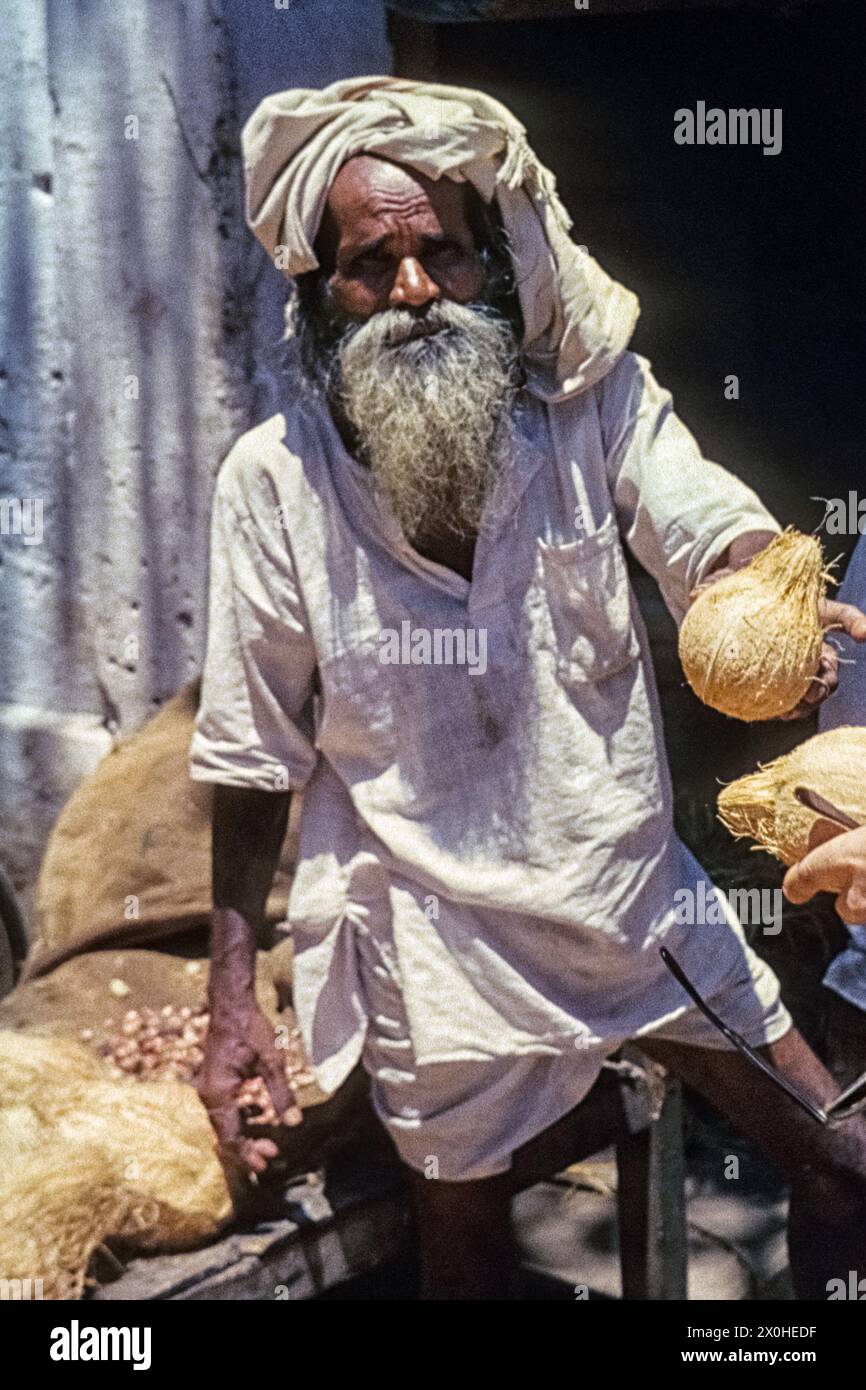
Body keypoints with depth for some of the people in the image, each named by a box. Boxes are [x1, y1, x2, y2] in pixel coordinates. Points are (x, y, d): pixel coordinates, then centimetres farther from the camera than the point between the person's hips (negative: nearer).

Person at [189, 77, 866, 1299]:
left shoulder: (595, 400, -7)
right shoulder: (275, 477, -10)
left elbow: (710, 533, -22)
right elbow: (253, 753, -5)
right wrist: (233, 996, -5)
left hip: (635, 889, 2)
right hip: (439, 936, -1)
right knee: (465, 1244, 19)